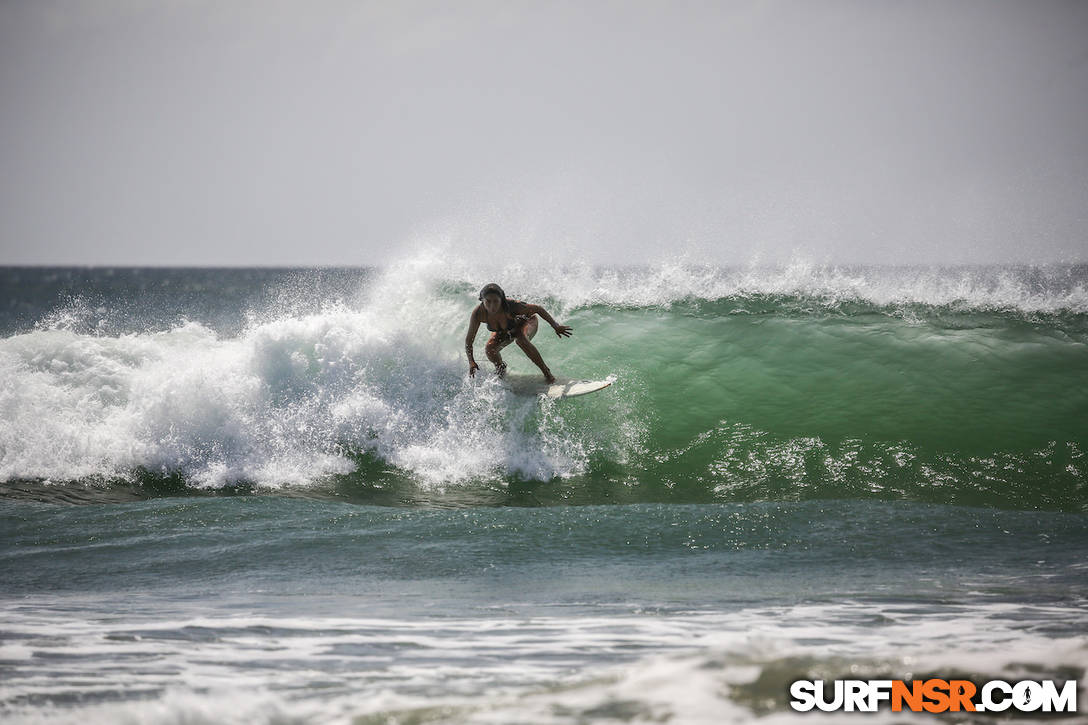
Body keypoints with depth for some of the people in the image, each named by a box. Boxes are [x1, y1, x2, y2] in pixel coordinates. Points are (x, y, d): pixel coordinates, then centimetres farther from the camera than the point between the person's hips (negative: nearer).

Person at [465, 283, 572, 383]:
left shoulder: (511, 306, -41)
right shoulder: (478, 314, -34)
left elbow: (538, 309, -25)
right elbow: (469, 340, -23)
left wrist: (555, 326, -24)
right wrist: (471, 362, -37)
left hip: (526, 322, -3)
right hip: (504, 331, 3)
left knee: (521, 339, -35)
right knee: (489, 349, -20)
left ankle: (546, 372, -19)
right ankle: (500, 369, 16)